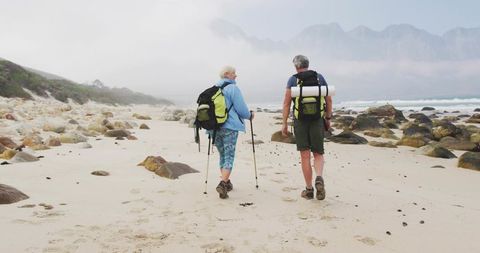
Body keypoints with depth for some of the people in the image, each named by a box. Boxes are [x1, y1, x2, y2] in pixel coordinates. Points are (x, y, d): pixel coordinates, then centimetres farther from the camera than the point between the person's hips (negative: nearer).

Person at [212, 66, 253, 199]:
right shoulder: (233, 88, -8)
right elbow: (241, 109, -10)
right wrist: (250, 115, 9)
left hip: (215, 127, 7)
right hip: (230, 127, -7)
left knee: (222, 155, 18)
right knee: (229, 157, -5)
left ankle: (226, 182, 22)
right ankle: (222, 184, -19)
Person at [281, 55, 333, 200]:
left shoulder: (293, 80, 0)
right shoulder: (319, 78, 6)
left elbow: (286, 103, -3)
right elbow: (329, 100, 9)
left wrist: (284, 123, 1)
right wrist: (328, 118, 19)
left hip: (300, 121, -1)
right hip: (317, 120, 1)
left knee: (305, 156, 5)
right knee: (318, 154, 11)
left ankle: (309, 189, 10)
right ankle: (319, 178, -15)